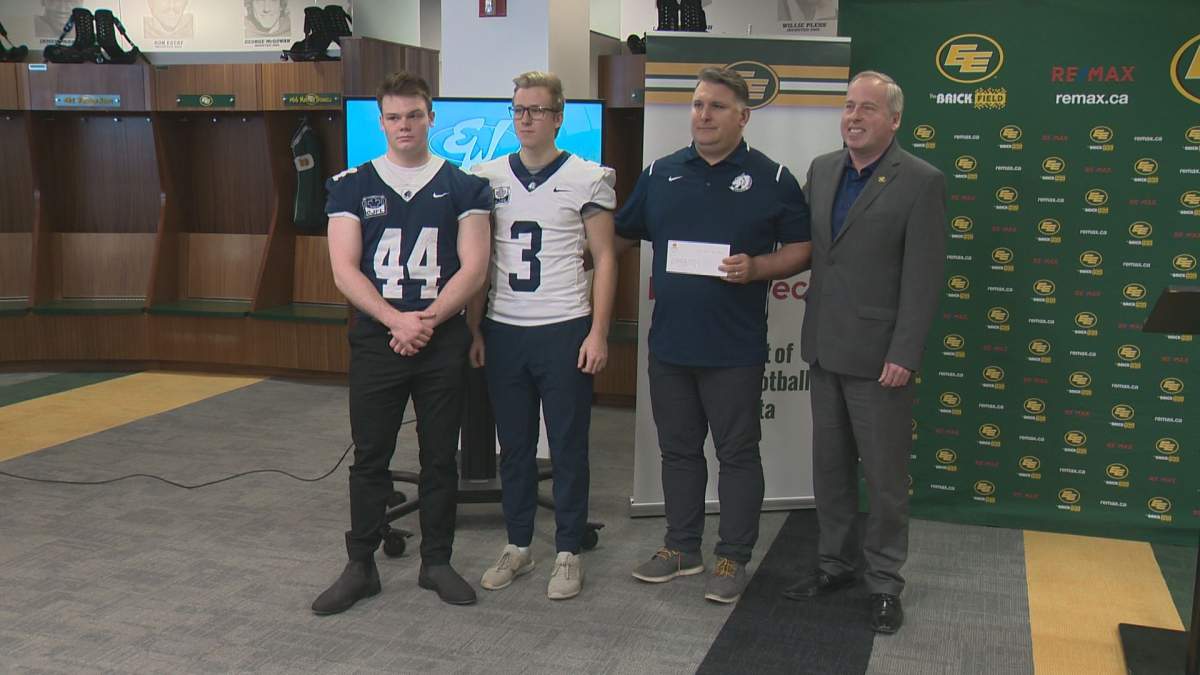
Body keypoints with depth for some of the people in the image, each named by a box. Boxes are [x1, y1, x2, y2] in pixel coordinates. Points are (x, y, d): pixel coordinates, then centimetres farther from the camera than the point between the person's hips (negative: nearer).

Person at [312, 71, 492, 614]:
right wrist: (397, 320, -15)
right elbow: (345, 270, -2)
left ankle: (436, 562, 21)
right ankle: (360, 567, 17)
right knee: (369, 457, 5)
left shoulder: (464, 187, 5)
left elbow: (473, 267, -3)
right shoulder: (352, 187, 6)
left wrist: (427, 319, -14)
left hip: (443, 339, 0)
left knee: (440, 456, 8)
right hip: (375, 339, 0)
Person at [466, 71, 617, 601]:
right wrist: (474, 329, 4)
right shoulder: (486, 177, 8)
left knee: (569, 447, 4)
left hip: (565, 332, -3)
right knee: (513, 446, 11)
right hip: (503, 332, 3)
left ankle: (568, 552, 16)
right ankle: (517, 546, 23)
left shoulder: (587, 178, -1)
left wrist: (598, 333, -7)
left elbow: (604, 260, -1)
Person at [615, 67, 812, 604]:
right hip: (669, 341, 4)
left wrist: (757, 268, -16)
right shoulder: (660, 173, 9)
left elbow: (800, 250, 0)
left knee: (737, 453, 5)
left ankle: (734, 558, 17)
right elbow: (621, 233, 18)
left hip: (735, 347, -4)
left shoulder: (772, 178, -1)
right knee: (678, 449, 14)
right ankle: (682, 548, 28)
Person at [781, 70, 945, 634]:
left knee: (885, 475, 5)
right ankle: (836, 563, 32)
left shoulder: (920, 182, -10)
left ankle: (885, 582, 19)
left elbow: (923, 278, -13)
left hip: (878, 354, -6)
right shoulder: (821, 169, 8)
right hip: (825, 349, 6)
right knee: (829, 466, 16)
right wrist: (812, 330, 6)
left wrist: (904, 355, -17)